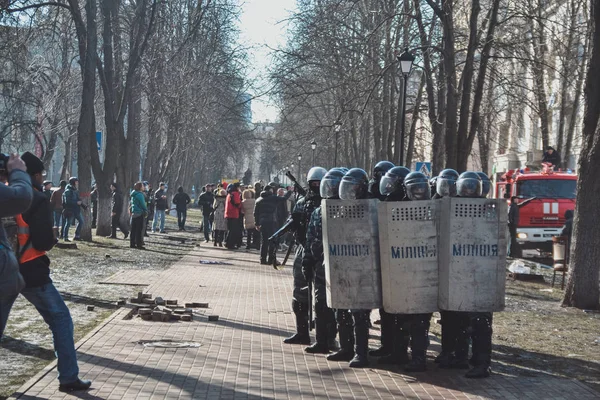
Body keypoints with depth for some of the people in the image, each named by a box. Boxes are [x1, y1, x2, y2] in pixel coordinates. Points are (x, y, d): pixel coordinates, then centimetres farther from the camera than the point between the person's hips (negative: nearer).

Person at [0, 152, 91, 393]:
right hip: (31, 272, -6)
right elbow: (43, 242, -17)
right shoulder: (37, 201, -13)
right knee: (60, 320, 5)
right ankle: (68, 378, 2)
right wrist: (52, 239, 2)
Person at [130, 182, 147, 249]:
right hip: (139, 213, -9)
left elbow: (130, 203, 19)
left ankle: (132, 244, 14)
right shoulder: (139, 194, -15)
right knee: (139, 229, -5)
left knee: (133, 229, 11)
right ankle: (139, 244, -5)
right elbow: (142, 204, -14)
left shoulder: (133, 194, 13)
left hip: (134, 213, 9)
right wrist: (146, 211, -3)